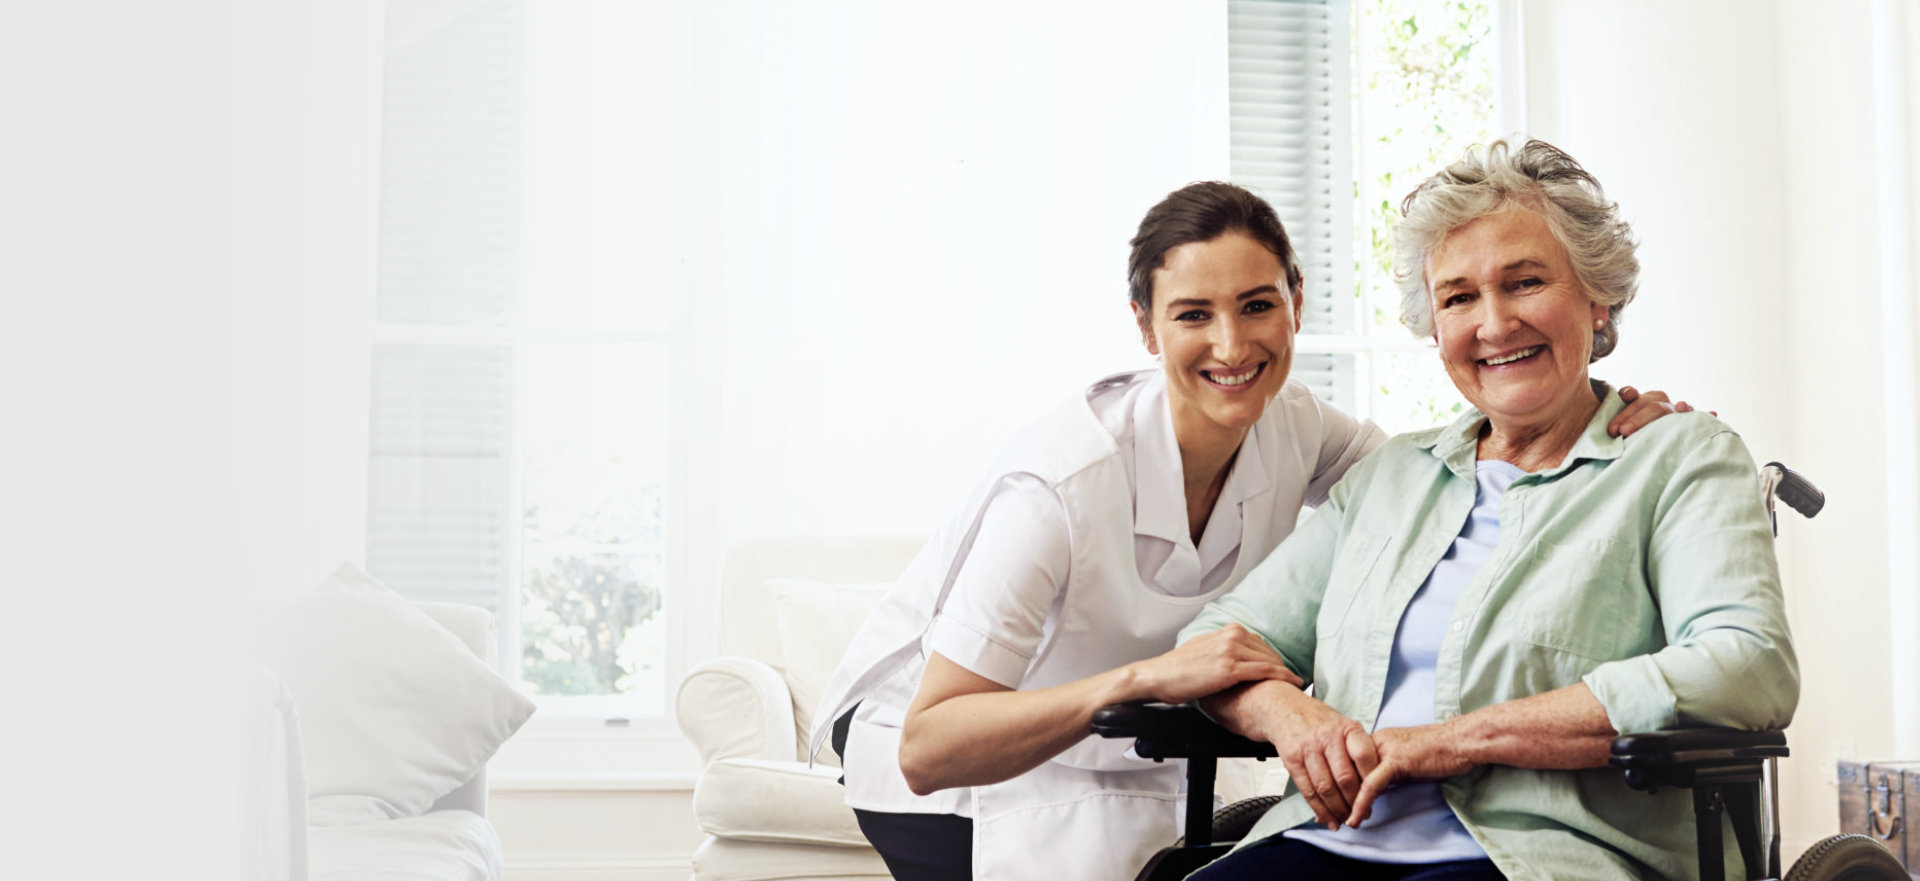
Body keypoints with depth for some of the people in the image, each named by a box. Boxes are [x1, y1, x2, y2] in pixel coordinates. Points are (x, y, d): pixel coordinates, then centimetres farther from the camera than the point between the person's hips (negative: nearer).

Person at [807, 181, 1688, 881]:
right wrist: (1147, 676, -46)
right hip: (931, 749, -5)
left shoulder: (1291, 428, -15)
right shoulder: (1060, 484, -34)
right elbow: (928, 747, -36)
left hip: (1119, 765, 5)